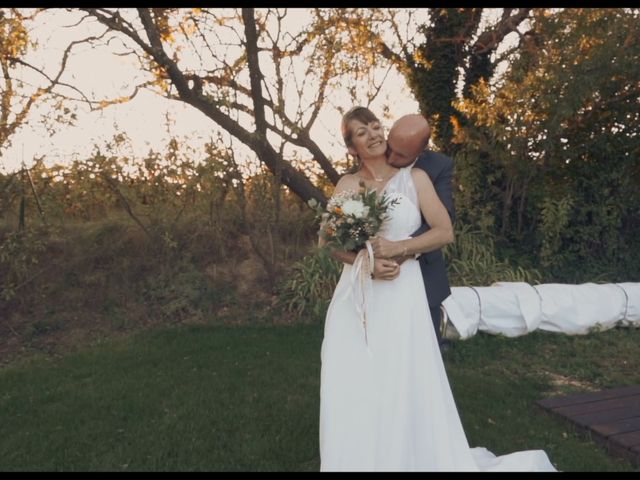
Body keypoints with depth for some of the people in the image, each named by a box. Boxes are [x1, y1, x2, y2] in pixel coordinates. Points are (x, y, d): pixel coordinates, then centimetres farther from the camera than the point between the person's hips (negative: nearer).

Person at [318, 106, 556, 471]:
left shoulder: (414, 177, 3)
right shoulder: (347, 185, 8)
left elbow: (445, 232, -3)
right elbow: (327, 240, 1)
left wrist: (397, 248, -14)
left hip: (401, 295, -2)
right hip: (356, 297, 2)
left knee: (405, 387, 3)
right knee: (354, 389, 7)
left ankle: (412, 456, 24)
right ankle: (359, 459, 26)